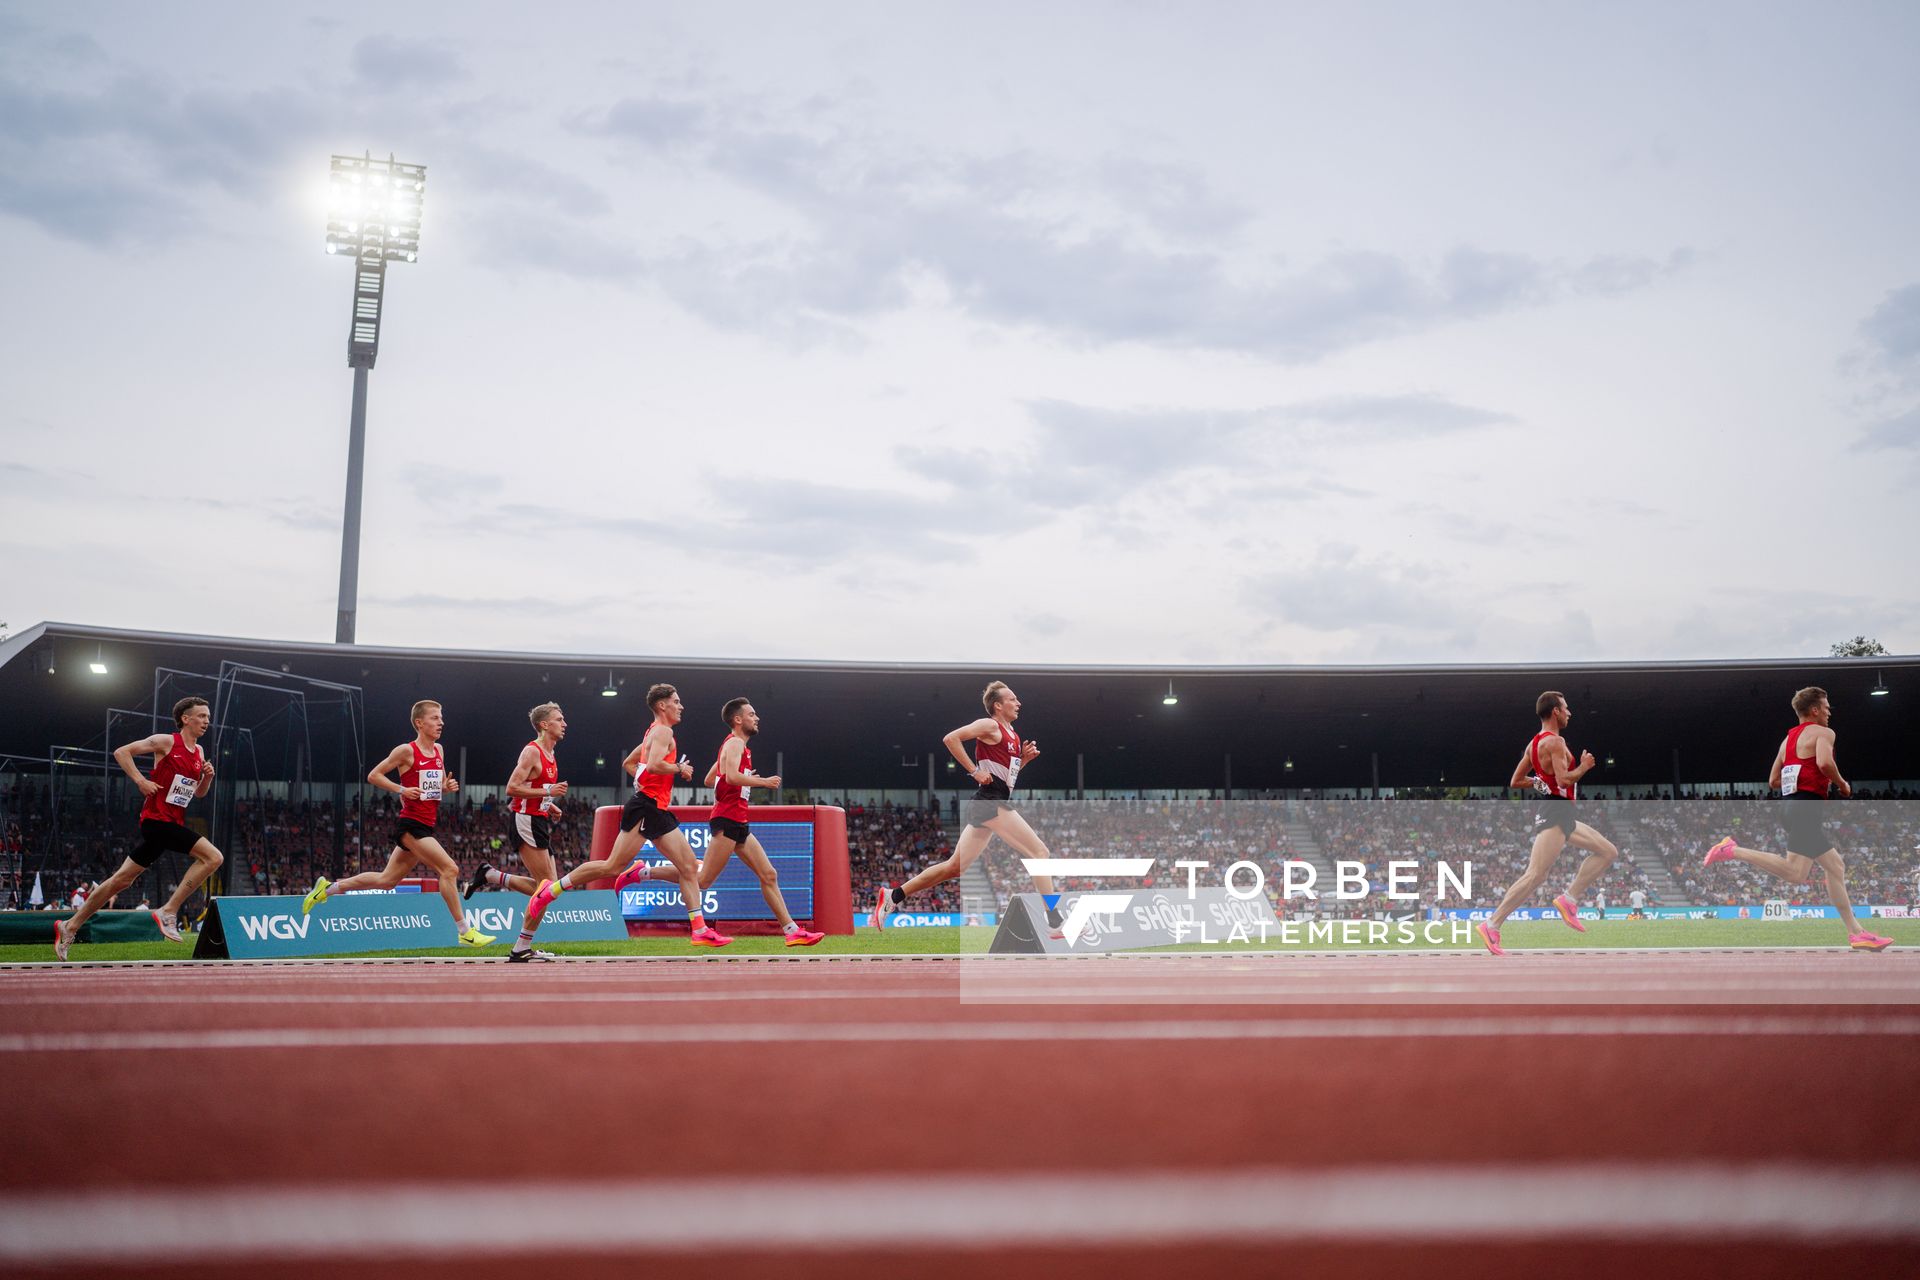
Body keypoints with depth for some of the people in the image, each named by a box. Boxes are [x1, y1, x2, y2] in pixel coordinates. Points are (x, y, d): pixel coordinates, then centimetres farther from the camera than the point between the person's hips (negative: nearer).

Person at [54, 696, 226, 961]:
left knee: (122, 879, 13)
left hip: (173, 824, 8)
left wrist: (207, 776, 3)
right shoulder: (166, 741, -6)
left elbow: (199, 793, 23)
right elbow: (121, 752, -4)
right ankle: (169, 912, -15)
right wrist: (140, 781, -14)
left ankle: (70, 927, 22)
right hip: (158, 819, -8)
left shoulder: (199, 752, 16)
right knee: (213, 857, -19)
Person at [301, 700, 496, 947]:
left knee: (386, 880, 14)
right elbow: (373, 776, -4)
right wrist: (401, 790, -16)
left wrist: (448, 787, 1)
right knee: (449, 869, -17)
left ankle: (328, 888, 29)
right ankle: (465, 932, -12)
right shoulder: (406, 750, -9)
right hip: (410, 825, -8)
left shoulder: (439, 750, 12)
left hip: (426, 827, 8)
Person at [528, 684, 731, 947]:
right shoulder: (663, 731, -8)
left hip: (658, 811, 10)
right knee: (613, 866, -11)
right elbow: (653, 764, -24)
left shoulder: (655, 732, 22)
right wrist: (679, 769, -10)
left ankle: (699, 930, -1)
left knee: (690, 866, 2)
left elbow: (628, 763, 31)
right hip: (645, 809, -10)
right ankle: (549, 891, -2)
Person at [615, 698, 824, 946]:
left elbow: (708, 780, 28)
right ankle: (643, 872, -1)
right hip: (727, 821, -10)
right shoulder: (735, 743, -7)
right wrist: (763, 782, -16)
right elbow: (732, 776, -26)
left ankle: (793, 931, 1)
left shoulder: (738, 745, 22)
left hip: (739, 824, 10)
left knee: (768, 876, 3)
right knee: (702, 880, -9)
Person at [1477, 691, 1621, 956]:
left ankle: (1569, 900, 10)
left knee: (1608, 852, 15)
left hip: (1562, 816, 11)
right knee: (1535, 876, -15)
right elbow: (1564, 780, -25)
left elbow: (1515, 782, 18)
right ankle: (1491, 926, -15)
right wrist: (1584, 766, -8)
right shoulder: (1555, 742, -14)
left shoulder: (1534, 743, 15)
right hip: (1555, 814, -11)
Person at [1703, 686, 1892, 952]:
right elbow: (1824, 762, -23)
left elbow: (1773, 781, 22)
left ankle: (1856, 932, 13)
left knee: (1836, 868, 12)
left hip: (1794, 803, 10)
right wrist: (1841, 784, -5)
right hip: (1808, 807, -10)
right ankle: (1733, 851, -19)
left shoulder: (1788, 738, 22)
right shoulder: (1822, 732, -2)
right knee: (1796, 873, -18)